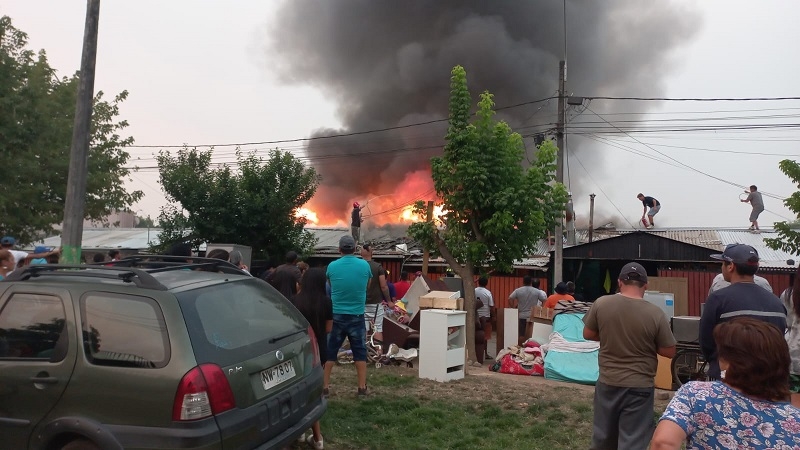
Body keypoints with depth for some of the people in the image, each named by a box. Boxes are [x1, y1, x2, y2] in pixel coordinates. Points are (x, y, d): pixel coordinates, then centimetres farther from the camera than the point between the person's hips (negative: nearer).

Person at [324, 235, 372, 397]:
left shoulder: (332, 266, -5)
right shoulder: (365, 265, -4)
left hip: (336, 315, 0)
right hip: (357, 316, 0)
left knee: (329, 351, 10)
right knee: (360, 352, 10)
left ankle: (324, 386, 14)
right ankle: (362, 387, 12)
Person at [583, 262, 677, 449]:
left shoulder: (601, 303, -9)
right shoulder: (656, 313, -14)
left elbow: (588, 334, 2)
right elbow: (669, 352, -6)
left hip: (607, 382, 2)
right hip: (639, 387, -2)